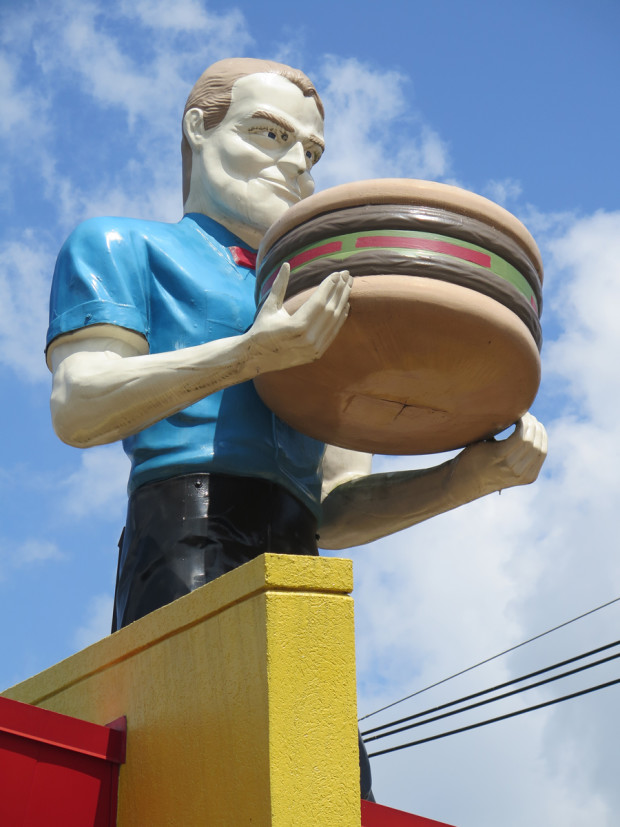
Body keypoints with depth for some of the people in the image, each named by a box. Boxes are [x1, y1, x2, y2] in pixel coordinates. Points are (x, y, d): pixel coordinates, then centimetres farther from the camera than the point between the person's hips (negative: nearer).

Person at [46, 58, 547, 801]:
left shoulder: (302, 320, 36)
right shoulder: (120, 246, 19)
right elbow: (77, 408, -2)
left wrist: (475, 473, 9)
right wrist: (252, 353, -15)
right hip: (191, 548, -7)